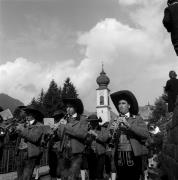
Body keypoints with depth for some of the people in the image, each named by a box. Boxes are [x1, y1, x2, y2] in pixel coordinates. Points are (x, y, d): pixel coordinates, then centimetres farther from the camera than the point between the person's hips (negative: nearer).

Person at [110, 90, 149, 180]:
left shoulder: (137, 119, 4)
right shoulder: (116, 121, 11)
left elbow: (146, 134, -12)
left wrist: (128, 124, -18)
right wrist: (113, 131, -12)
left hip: (133, 156, -2)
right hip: (119, 157, 3)